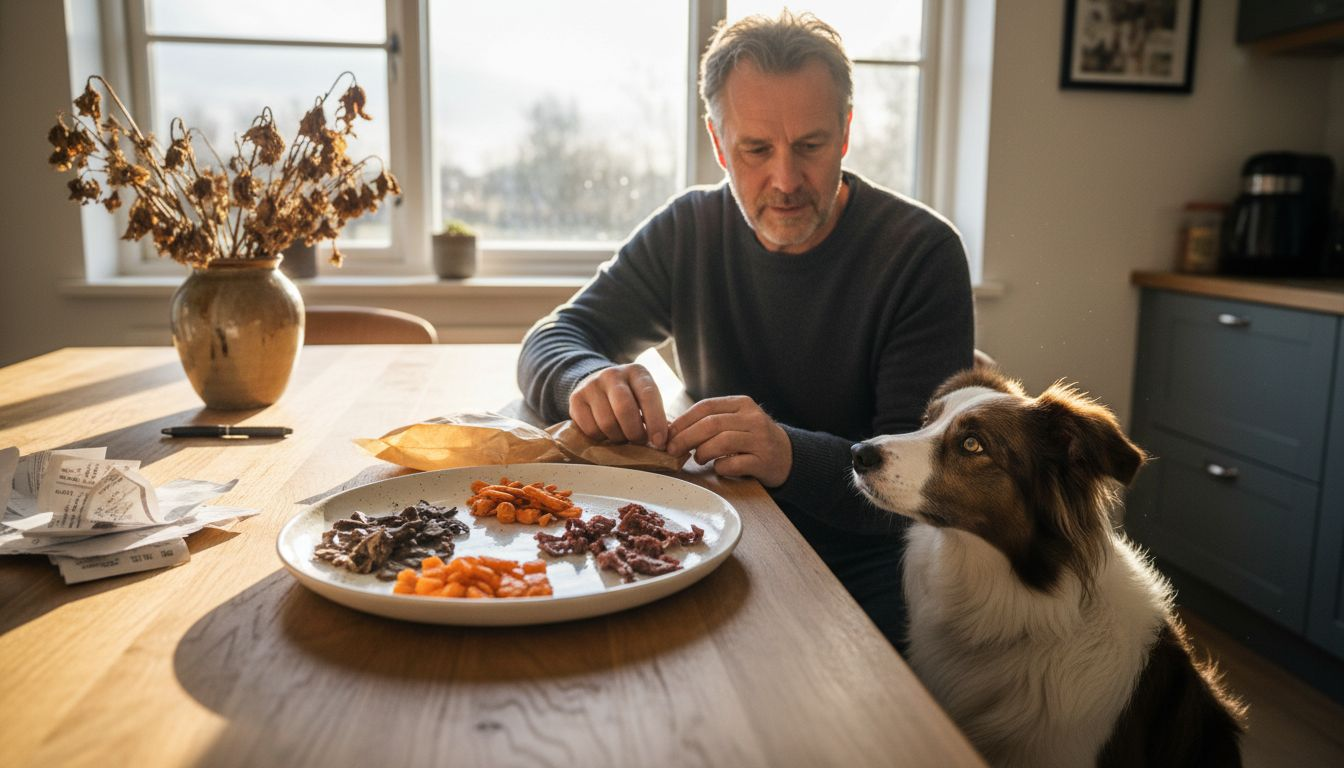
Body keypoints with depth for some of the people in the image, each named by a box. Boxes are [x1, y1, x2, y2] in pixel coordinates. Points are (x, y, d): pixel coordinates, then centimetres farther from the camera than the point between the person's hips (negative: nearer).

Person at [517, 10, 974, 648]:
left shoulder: (922, 252, -10)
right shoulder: (688, 230, 2)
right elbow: (553, 339, 4)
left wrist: (791, 456, -36)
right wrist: (587, 379, -21)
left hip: (866, 588, -3)